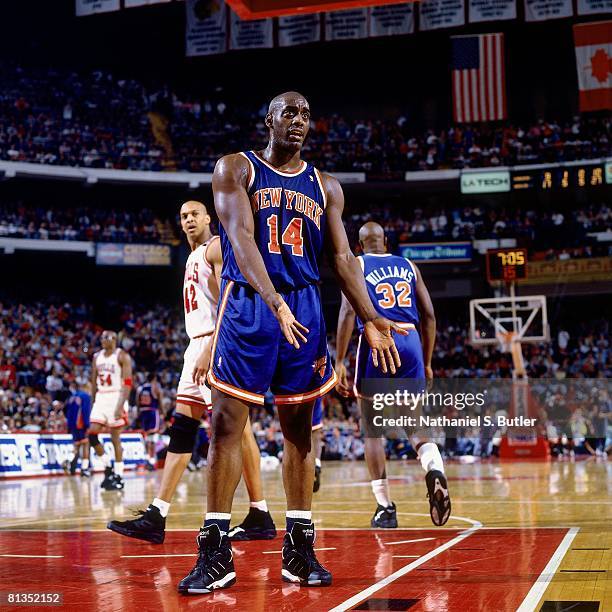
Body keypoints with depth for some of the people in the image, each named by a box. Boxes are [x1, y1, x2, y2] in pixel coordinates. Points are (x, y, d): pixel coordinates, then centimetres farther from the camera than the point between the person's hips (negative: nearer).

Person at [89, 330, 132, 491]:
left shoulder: (122, 356, -6)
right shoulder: (97, 357, 13)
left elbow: (128, 382, -12)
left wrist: (121, 405, -21)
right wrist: (94, 402, 14)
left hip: (116, 398, -6)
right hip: (100, 398, 6)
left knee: (115, 438, -3)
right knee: (92, 435, -4)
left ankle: (119, 477, 5)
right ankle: (108, 467, 13)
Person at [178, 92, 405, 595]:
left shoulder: (325, 186, 13)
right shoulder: (236, 169, 1)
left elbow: (343, 258, 9)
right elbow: (241, 239, -13)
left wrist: (371, 320, -5)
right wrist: (275, 302, -28)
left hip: (305, 308, 4)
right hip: (248, 306, -4)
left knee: (299, 431, 6)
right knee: (227, 425, -6)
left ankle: (300, 548, 14)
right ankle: (216, 553, 0)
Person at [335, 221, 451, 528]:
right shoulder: (408, 266, 19)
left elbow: (348, 312, -6)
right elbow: (429, 316, 14)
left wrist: (339, 362, -7)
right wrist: (427, 363, 21)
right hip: (410, 341, 3)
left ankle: (385, 508, 7)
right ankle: (435, 471, -22)